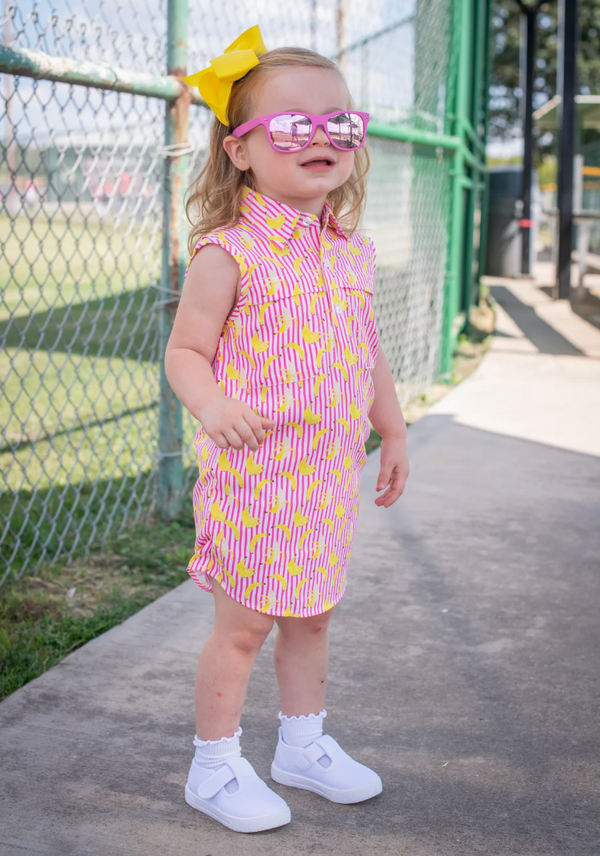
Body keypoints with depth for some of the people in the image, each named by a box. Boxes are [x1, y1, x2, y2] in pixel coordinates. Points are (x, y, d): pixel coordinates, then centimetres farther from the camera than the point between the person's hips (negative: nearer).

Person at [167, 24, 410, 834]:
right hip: (254, 476, -6)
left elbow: (370, 353, 16)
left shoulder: (352, 253, 6)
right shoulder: (228, 254, -14)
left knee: (312, 614, 19)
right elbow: (185, 351, -13)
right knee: (244, 625, 4)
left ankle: (305, 744, 38)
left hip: (331, 474, 6)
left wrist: (393, 433, 19)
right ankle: (215, 767, 21)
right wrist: (212, 404, -32)